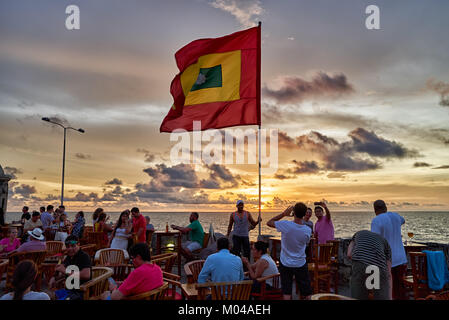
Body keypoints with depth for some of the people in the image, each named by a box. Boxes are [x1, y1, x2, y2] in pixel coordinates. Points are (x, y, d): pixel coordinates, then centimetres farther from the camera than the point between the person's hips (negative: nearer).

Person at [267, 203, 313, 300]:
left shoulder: (285, 225, -21)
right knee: (307, 293, 14)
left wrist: (283, 214, -3)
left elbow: (269, 223, -5)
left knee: (286, 292, 7)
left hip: (285, 264, -1)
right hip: (301, 264, 1)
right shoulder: (308, 230, -14)